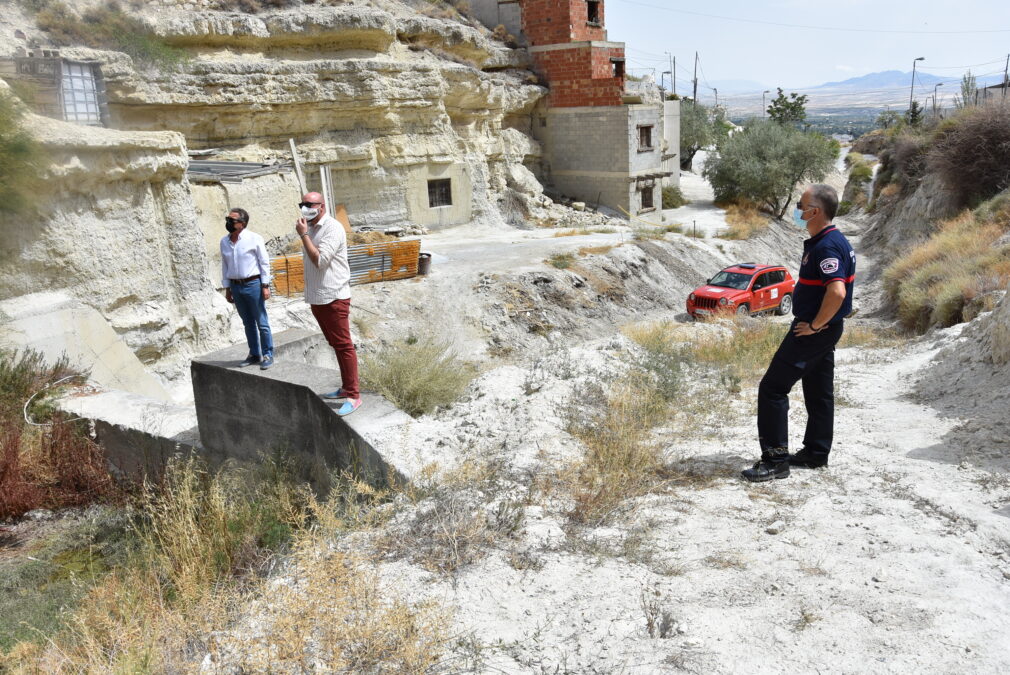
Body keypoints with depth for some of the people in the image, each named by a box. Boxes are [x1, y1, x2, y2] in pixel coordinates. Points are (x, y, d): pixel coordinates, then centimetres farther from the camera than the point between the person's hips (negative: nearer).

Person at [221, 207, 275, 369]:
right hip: (235, 286, 5)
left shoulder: (254, 239, -8)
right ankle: (254, 354, 22)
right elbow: (225, 266, 13)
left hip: (253, 284, -5)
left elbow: (264, 263, -6)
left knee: (262, 323, 0)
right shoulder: (224, 241, 7)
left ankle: (267, 355, 9)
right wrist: (227, 288, 11)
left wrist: (265, 286, -9)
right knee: (248, 323, 13)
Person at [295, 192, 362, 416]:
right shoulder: (310, 228, 14)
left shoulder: (332, 228, -13)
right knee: (336, 345, 14)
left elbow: (320, 260, -22)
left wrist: (303, 235, -16)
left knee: (343, 346, -7)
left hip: (333, 298, -9)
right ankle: (346, 388, 23)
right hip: (317, 297, 9)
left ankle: (353, 396, -5)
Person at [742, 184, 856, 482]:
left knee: (772, 388, -7)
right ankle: (815, 453, 27)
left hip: (814, 332, -11)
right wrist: (817, 324, 16)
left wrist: (815, 325, -23)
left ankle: (775, 459, -5)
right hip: (824, 330, 11)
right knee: (819, 392, 16)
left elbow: (837, 292, -34)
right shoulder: (835, 241, 12)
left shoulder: (827, 247, -21)